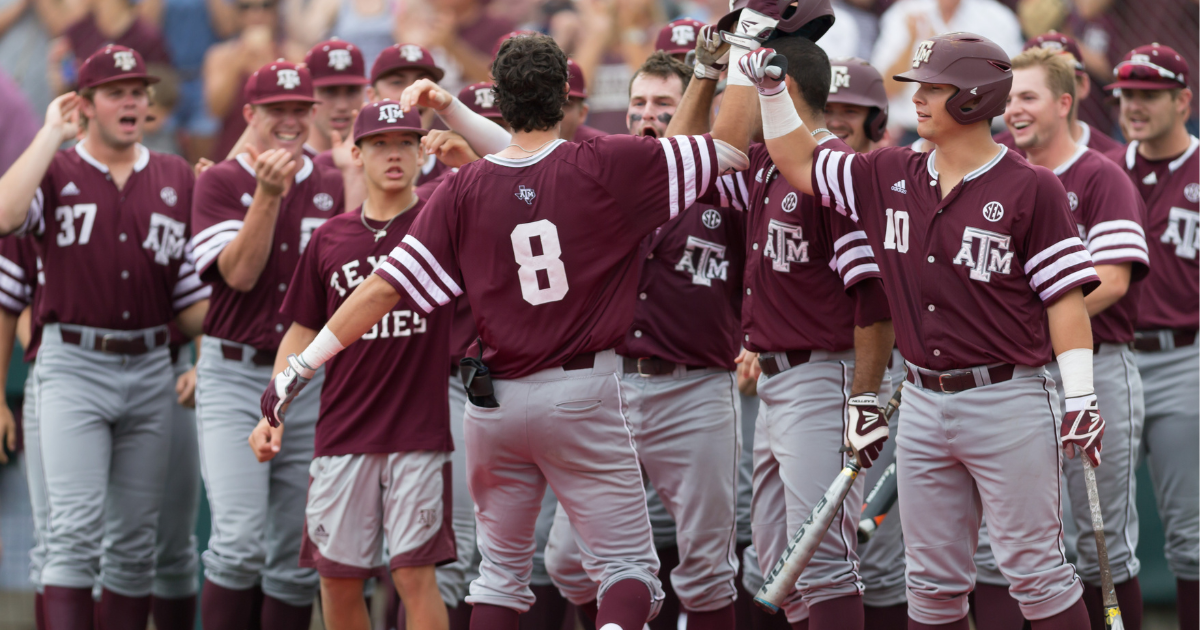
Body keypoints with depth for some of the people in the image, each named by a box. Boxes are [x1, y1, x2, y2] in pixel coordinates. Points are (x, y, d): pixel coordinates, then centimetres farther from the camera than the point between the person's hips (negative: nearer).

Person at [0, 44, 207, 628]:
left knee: (135, 538, 7)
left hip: (150, 370, 4)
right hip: (73, 366, -4)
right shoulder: (55, 172, 1)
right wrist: (51, 134, -13)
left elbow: (189, 284, 14)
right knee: (76, 530, -12)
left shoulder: (175, 178, 11)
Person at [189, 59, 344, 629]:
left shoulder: (335, 188, 9)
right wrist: (269, 194, -21)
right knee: (240, 541, -16)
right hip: (235, 375, -3)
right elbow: (240, 273, -12)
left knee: (296, 556, 5)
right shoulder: (220, 183, 0)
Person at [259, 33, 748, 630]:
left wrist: (304, 362, 3)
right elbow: (728, 153, -3)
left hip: (493, 399, 3)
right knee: (627, 565, 0)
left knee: (501, 568, 17)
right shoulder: (606, 167, -9)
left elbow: (388, 285, -3)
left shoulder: (464, 189, -3)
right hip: (582, 396, -3)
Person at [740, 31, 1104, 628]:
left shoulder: (1030, 189, -7)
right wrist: (771, 89, 9)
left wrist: (1081, 396, -12)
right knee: (932, 580, 10)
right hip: (925, 406, 6)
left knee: (1034, 570, -4)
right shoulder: (890, 177, 9)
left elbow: (1064, 294, -8)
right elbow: (801, 164, 21)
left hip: (1006, 401, -6)